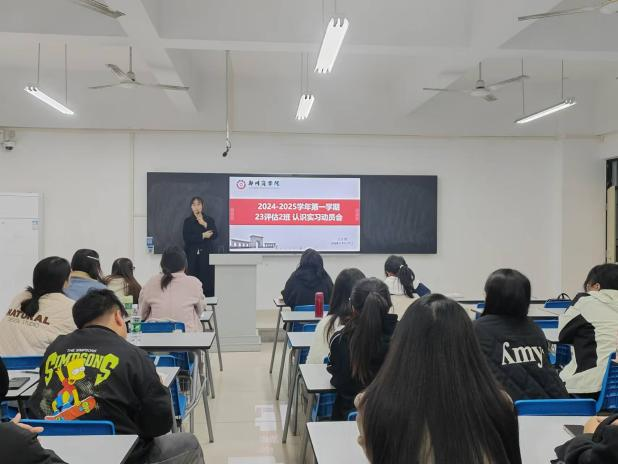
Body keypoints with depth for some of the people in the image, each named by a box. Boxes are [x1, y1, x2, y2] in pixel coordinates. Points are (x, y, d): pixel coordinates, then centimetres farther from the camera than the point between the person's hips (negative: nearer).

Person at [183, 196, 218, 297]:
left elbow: (214, 235, -2)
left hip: (206, 254, 1)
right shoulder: (188, 221, 8)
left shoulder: (209, 220, 11)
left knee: (207, 277, -5)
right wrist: (202, 236, -10)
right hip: (192, 254, -1)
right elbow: (186, 237, -5)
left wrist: (204, 224, -10)